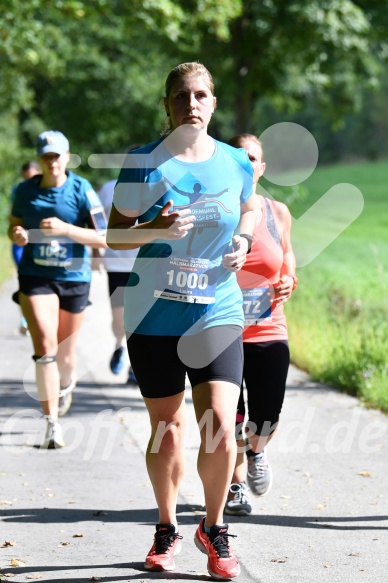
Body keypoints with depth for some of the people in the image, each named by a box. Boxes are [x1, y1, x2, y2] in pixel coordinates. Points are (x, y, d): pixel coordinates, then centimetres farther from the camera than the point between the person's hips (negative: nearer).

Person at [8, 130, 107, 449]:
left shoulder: (81, 190, -7)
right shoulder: (25, 190, 1)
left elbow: (103, 238, -11)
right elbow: (14, 226, 17)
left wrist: (65, 229, -24)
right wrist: (17, 235, -8)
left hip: (74, 279, 0)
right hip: (35, 277, 0)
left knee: (64, 355, 11)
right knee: (45, 347, -17)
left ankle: (66, 385, 49)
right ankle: (52, 424, -11)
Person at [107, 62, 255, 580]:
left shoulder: (236, 163, 4)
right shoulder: (143, 163, -3)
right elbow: (114, 234, 0)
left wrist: (242, 240, 2)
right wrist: (156, 228, -19)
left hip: (217, 313, 1)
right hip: (154, 316, -1)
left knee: (220, 429, -12)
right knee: (166, 430, 7)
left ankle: (213, 529, 11)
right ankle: (167, 529, 29)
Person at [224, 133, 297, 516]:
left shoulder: (277, 213, 3)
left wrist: (289, 281, -1)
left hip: (269, 334, 2)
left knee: (266, 421, -3)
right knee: (231, 421, 2)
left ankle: (257, 450, 34)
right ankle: (235, 485, 29)